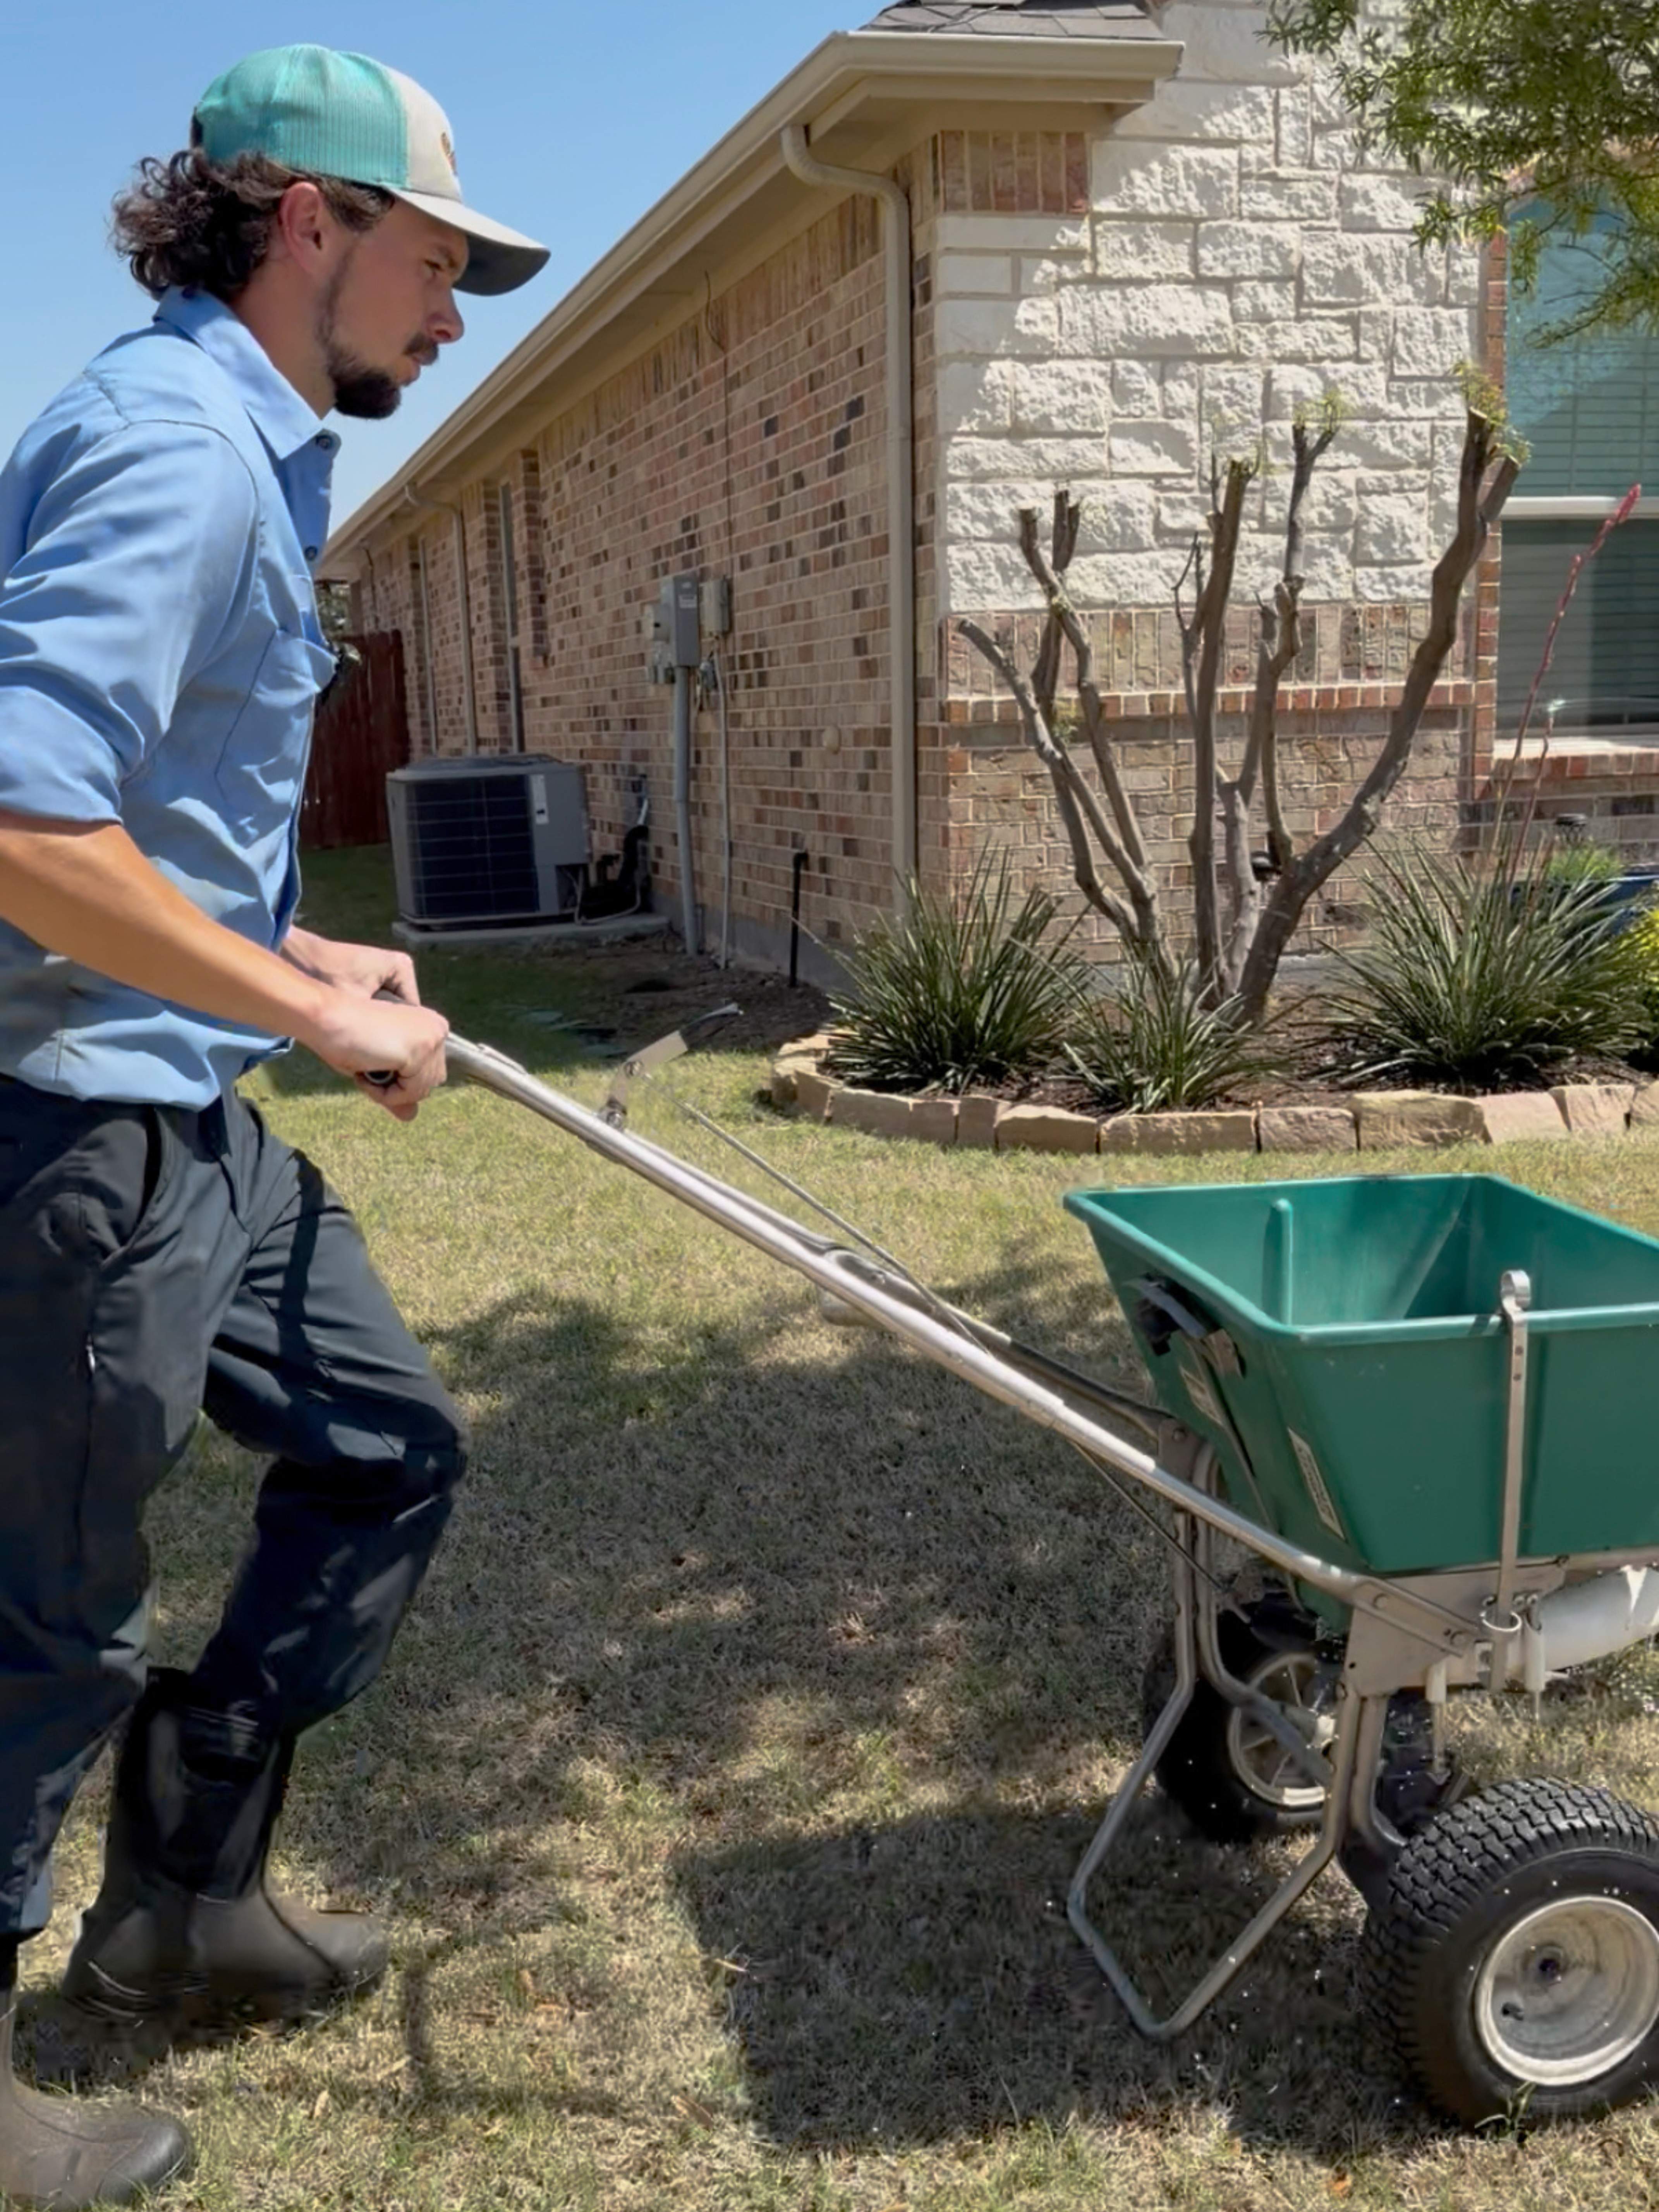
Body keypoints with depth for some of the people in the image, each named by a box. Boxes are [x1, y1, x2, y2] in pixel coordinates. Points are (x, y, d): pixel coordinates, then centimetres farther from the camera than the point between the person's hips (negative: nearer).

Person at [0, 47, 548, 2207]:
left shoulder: (242, 448, 15)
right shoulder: (175, 439, -17)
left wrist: (303, 955, 15)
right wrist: (318, 1012, -19)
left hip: (181, 1118, 10)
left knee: (387, 1446, 18)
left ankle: (181, 1900, 31)